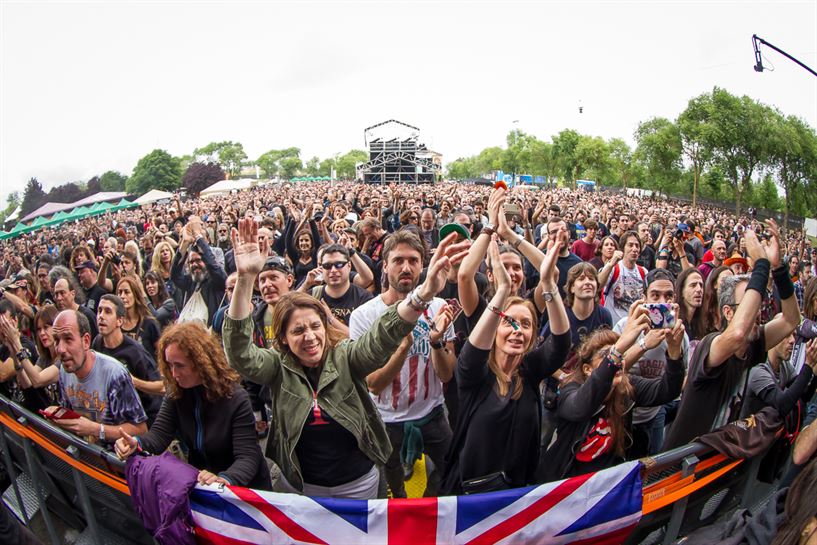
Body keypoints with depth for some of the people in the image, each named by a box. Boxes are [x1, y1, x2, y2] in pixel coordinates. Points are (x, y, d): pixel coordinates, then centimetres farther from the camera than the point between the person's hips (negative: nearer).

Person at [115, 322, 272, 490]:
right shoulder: (176, 394, 1)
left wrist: (224, 479, -39)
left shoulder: (236, 398, -17)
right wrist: (137, 443, -25)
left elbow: (248, 457, -21)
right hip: (198, 485, 5)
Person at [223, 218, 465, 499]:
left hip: (358, 484, 0)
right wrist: (245, 279, -43)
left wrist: (424, 293, -52)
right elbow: (239, 353, -29)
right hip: (300, 486, 1)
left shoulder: (346, 358, -16)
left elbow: (381, 336, -32)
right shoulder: (279, 367, -12)